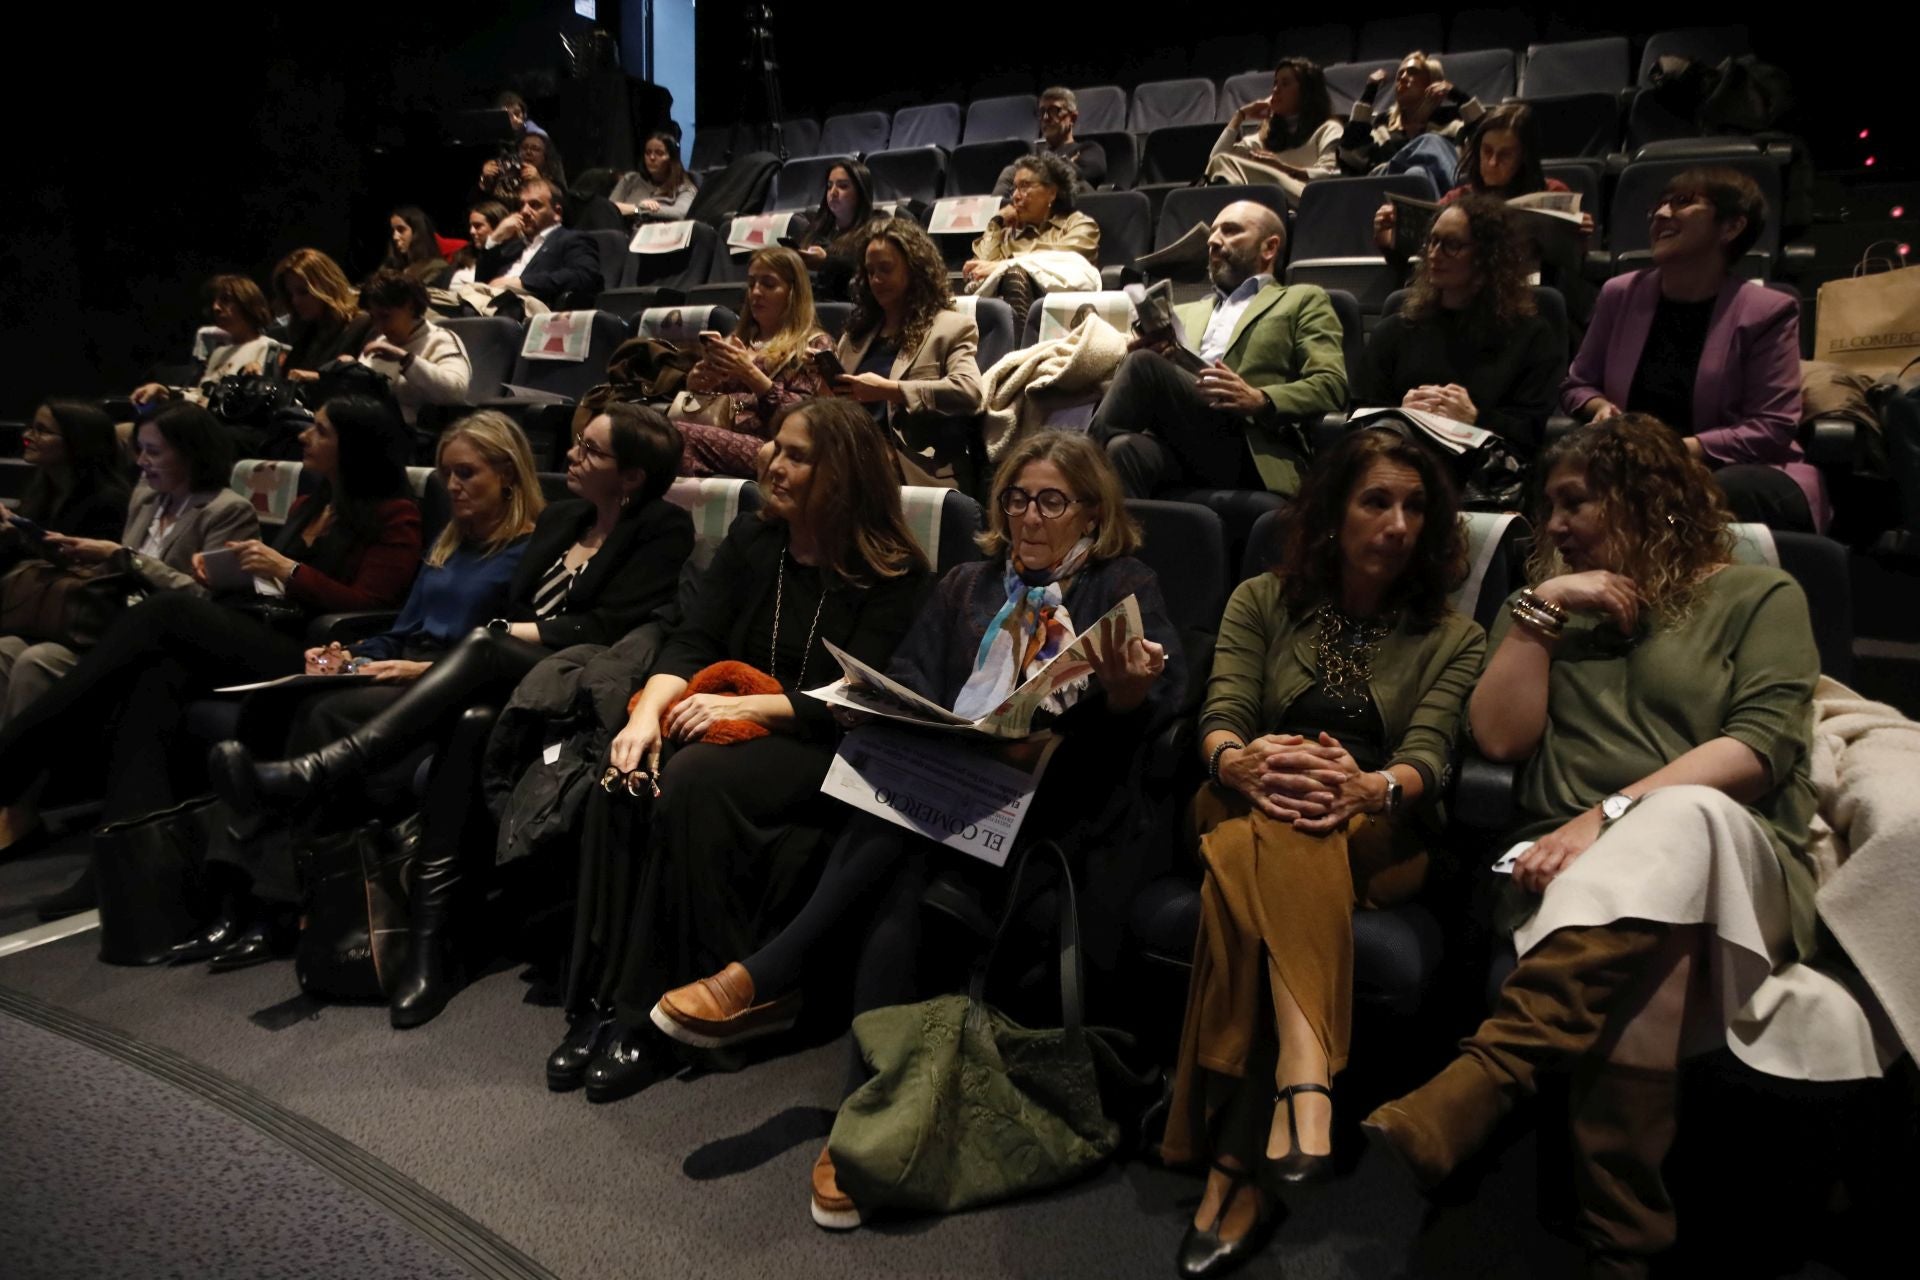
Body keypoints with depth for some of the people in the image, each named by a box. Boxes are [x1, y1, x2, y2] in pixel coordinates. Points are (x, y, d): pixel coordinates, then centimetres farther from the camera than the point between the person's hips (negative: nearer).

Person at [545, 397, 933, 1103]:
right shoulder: (751, 539, 11)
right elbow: (692, 643, 3)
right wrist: (649, 709, -16)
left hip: (818, 748, -5)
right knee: (623, 772, -25)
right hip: (729, 719, 5)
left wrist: (745, 706, -20)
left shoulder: (892, 574, -4)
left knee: (694, 781, -33)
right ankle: (605, 998, -21)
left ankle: (661, 1013, -23)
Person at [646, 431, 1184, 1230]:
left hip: (1054, 803, -4)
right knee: (898, 890, -30)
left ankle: (766, 978, -22)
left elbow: (1155, 710, -7)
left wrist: (1126, 689, -30)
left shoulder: (1124, 589, 7)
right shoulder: (967, 588, 21)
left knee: (908, 808, -31)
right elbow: (907, 684, 12)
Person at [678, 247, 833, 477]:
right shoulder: (738, 339, 30)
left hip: (766, 446, -5)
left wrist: (752, 374, -14)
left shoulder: (814, 345, 12)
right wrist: (695, 382, 2)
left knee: (678, 436, -35)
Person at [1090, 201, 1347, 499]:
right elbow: (1127, 392, 25)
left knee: (1144, 364, -26)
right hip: (1175, 445, 4)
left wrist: (1261, 401, -13)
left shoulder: (1302, 301, 21)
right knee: (1125, 449, -34)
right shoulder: (1185, 313, 35)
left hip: (1252, 455, -3)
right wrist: (1137, 357, 2)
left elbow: (1332, 385, 5)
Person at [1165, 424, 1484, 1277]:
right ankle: (1305, 1078, -52)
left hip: (1376, 837, -1)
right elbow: (1221, 719, -1)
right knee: (1273, 835, -38)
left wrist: (1370, 788, -30)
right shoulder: (1260, 602, 14)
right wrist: (1243, 761, -27)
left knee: (1262, 854, -37)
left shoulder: (1454, 639, 12)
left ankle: (1238, 1164, -42)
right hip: (1247, 810, 2)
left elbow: (1427, 757, -5)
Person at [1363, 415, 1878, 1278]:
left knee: (1680, 818, -41)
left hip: (1731, 864, -2)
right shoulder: (1552, 605, 25)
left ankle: (1480, 1081, -54)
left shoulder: (1759, 597, 13)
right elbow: (1499, 738, 9)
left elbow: (1763, 746, -6)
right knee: (1637, 967, -37)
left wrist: (1609, 816, -19)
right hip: (1574, 874, 2)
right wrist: (1535, 610, 1)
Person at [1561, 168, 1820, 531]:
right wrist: (1601, 407, -7)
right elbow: (1577, 384, 18)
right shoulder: (1620, 293, 8)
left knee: (1722, 496, -41)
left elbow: (1772, 428, -8)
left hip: (1746, 475, -2)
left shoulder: (1765, 312, -2)